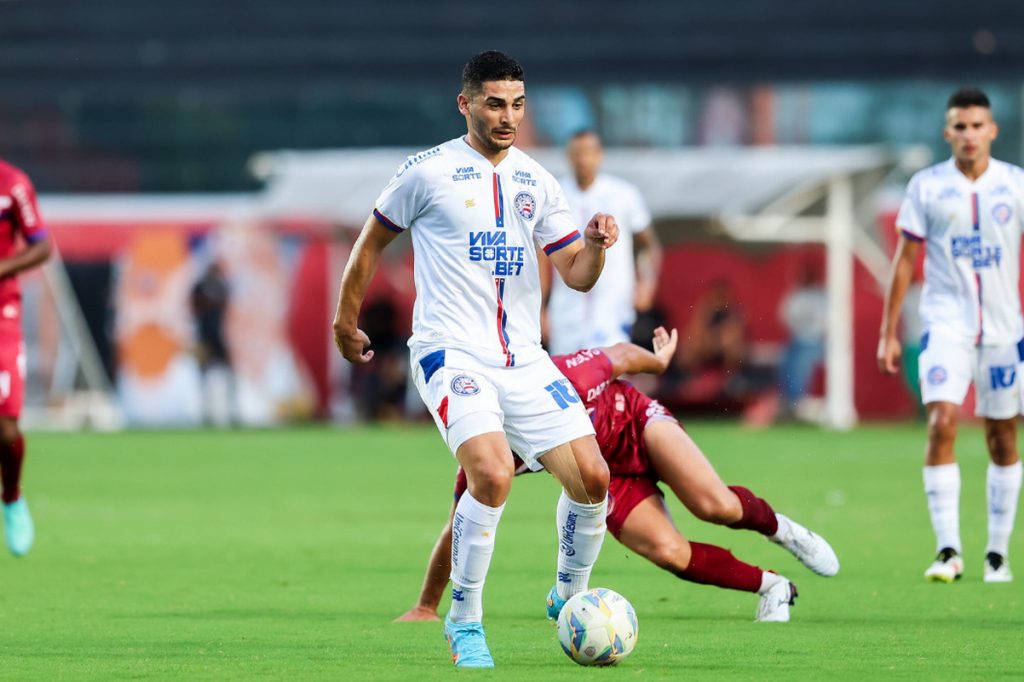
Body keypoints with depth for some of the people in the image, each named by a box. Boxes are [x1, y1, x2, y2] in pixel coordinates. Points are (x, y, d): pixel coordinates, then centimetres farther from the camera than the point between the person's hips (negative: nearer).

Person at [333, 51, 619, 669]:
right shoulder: (429, 172, -2)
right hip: (452, 354, -5)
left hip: (524, 358, 5)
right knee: (493, 475, -27)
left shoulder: (536, 182, 11)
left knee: (592, 476, -7)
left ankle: (570, 596, 20)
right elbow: (373, 241, 11)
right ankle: (465, 622, -10)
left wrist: (596, 245, -11)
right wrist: (346, 321, 15)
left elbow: (577, 275, 11)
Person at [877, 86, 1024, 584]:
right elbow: (904, 260, 5)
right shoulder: (927, 187, 1)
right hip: (947, 323, -2)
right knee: (942, 425, -17)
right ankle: (948, 551, -18)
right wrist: (888, 332, 2)